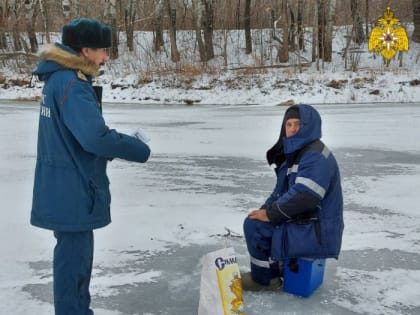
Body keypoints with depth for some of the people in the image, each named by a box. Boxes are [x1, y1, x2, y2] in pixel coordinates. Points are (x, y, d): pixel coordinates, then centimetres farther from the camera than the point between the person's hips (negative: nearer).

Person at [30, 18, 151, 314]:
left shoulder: (59, 78, 11)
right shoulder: (72, 84, -21)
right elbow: (96, 137, -30)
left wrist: (123, 144, 3)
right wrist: (140, 149, -16)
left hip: (66, 187, 10)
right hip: (72, 190, -10)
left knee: (77, 253, 21)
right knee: (73, 256, 1)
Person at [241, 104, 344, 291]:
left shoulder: (316, 155, -19)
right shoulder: (294, 153, 14)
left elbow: (303, 196, -29)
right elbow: (281, 190, 16)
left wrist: (270, 214, -19)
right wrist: (265, 209, -1)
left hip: (317, 233, -10)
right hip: (303, 222, 10)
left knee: (254, 225, -15)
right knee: (255, 220, 17)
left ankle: (264, 278, 3)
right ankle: (277, 267, 24)